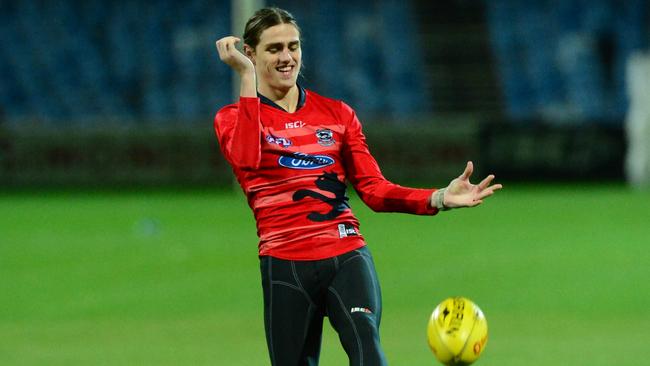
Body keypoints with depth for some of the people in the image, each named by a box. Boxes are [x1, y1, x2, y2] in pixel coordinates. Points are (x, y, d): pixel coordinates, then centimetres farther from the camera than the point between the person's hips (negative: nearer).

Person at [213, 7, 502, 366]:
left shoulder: (337, 114, 14)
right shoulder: (234, 117, 5)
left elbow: (375, 189, 7)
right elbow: (246, 160, -19)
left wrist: (440, 198, -9)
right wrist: (246, 77, -14)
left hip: (348, 257, 1)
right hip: (286, 265, -1)